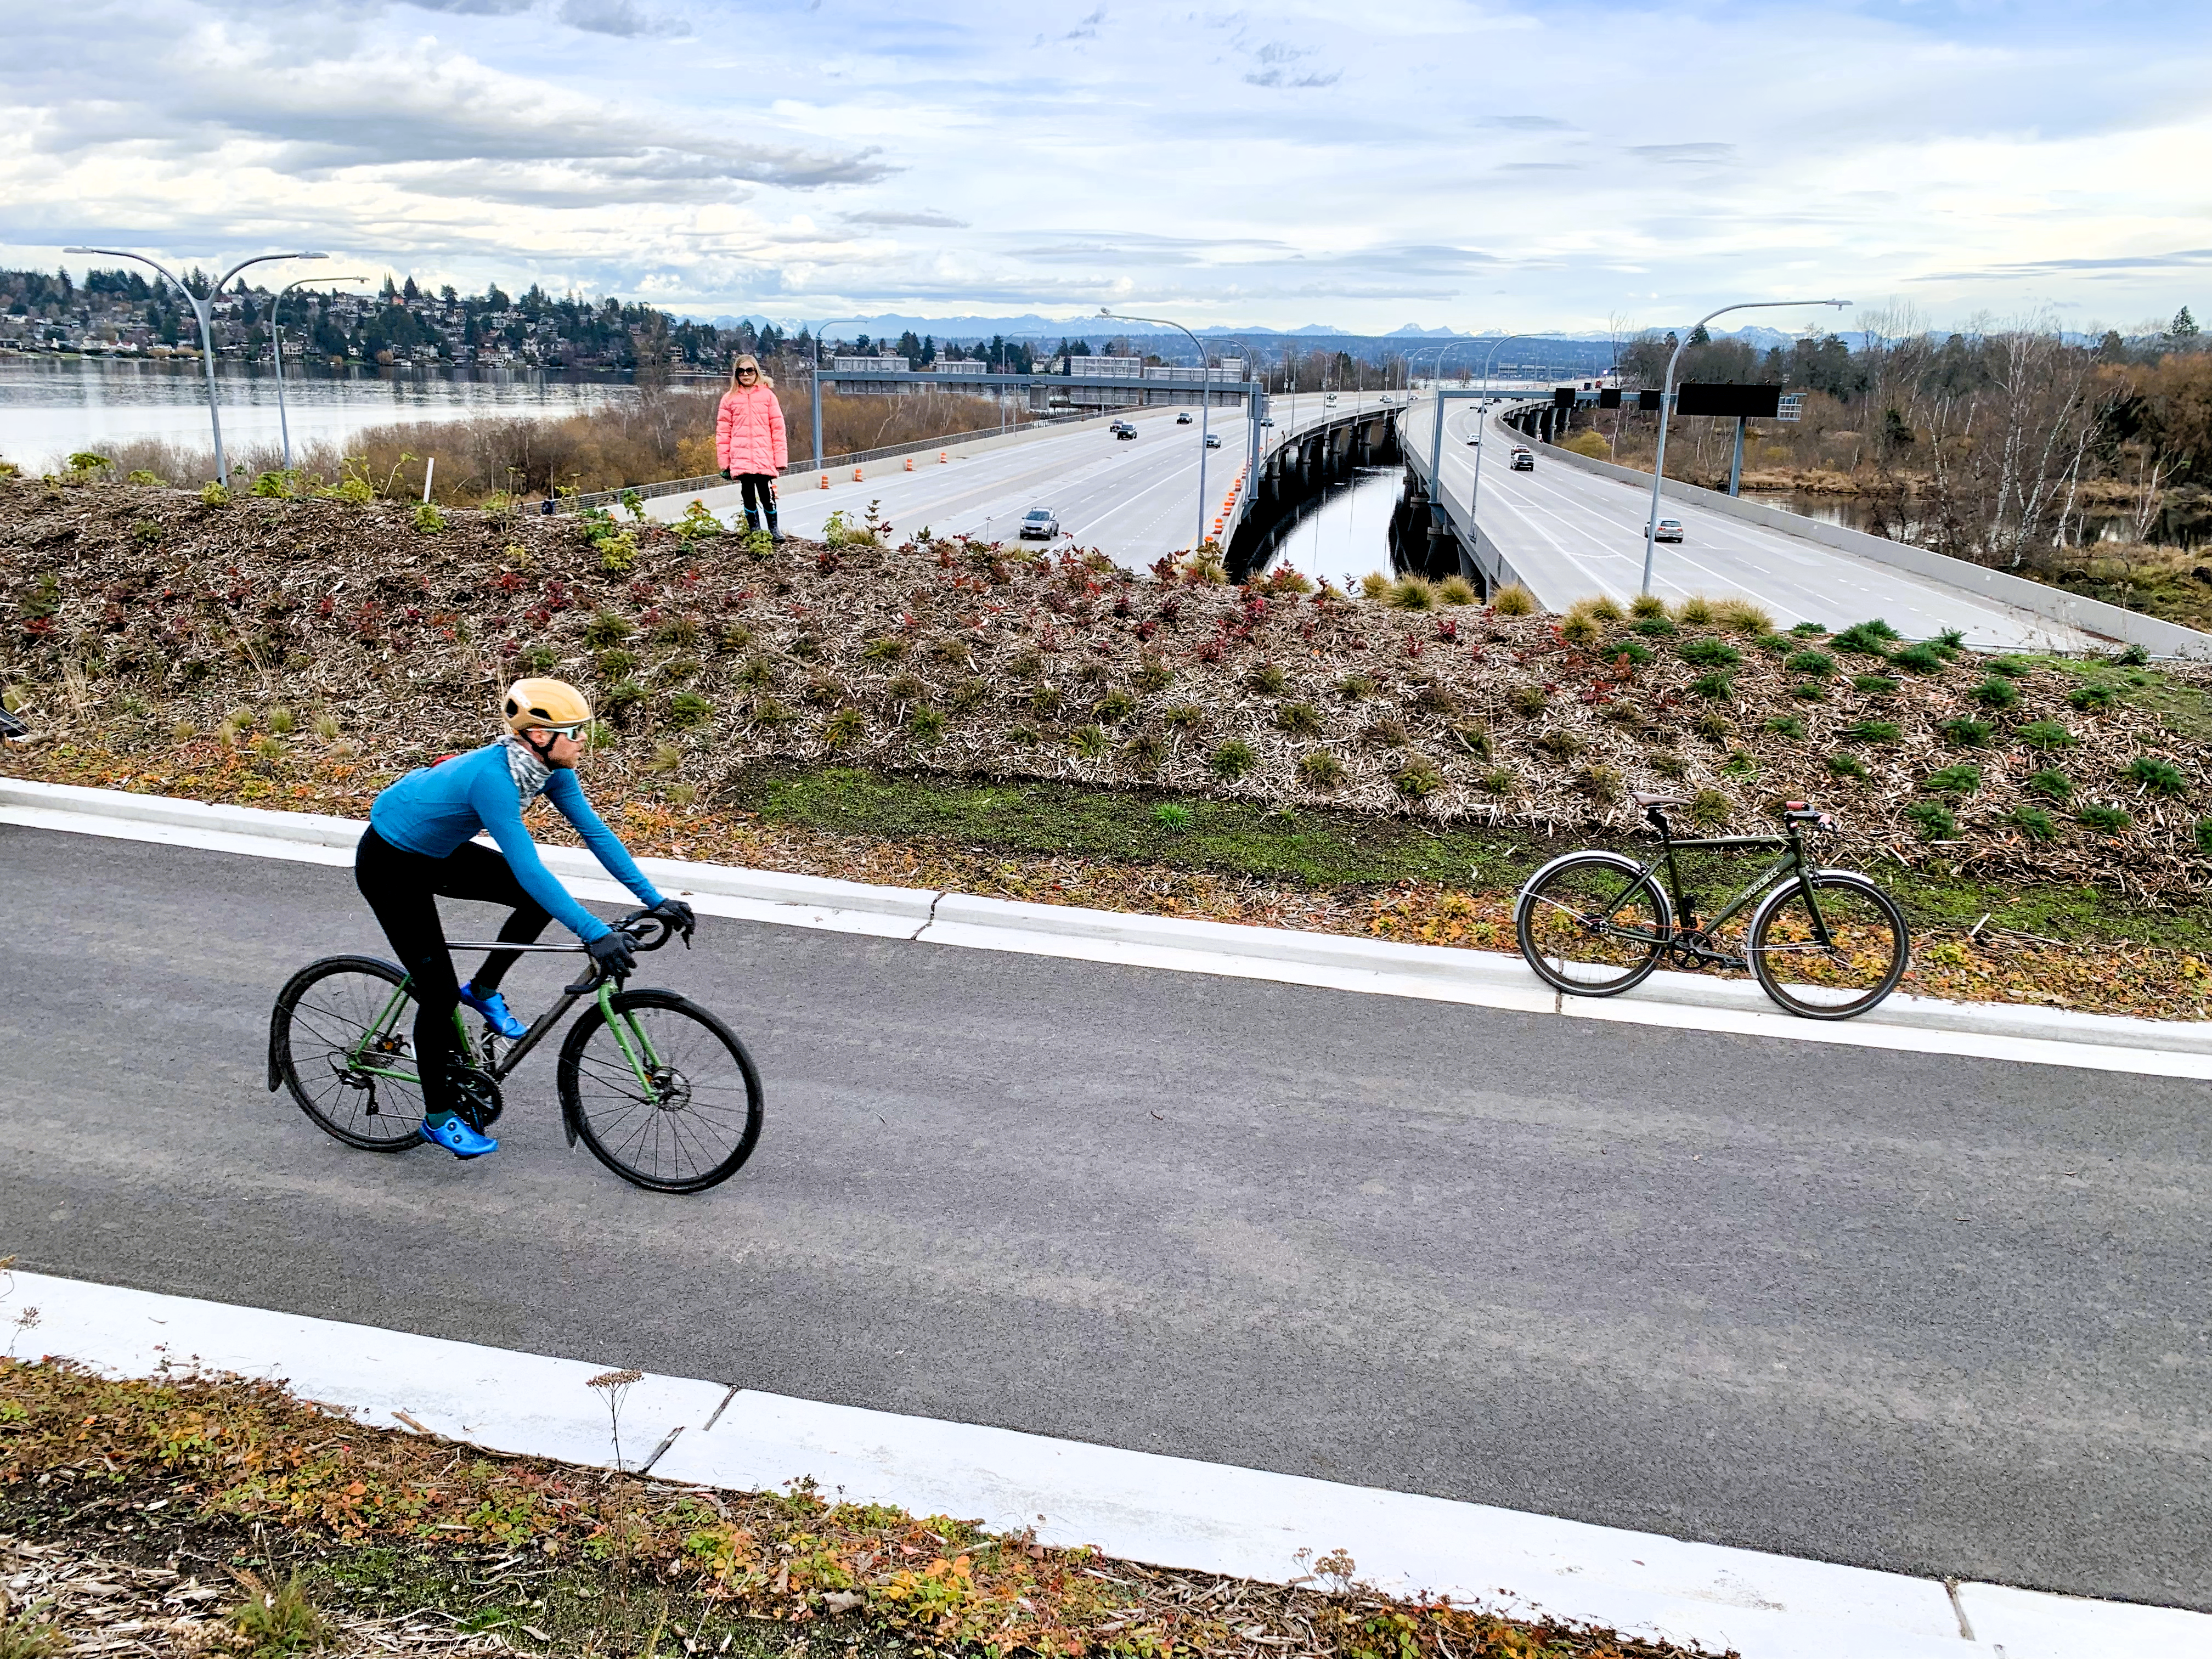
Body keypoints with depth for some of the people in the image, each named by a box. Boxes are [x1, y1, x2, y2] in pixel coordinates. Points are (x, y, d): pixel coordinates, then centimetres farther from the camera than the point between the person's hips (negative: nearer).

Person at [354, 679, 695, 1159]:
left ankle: (483, 990, 13)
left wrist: (655, 900, -15)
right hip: (390, 866, -8)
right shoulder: (492, 777, -37)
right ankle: (438, 1118, 11)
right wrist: (594, 933, -46)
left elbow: (596, 832, -10)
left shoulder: (550, 769, -13)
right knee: (438, 991, -7)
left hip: (439, 853, 8)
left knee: (545, 898, -7)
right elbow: (528, 869, -43)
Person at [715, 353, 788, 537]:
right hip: (741, 460, 1)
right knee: (749, 497, 6)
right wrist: (724, 462, 2)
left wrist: (781, 458, -2)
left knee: (767, 496, 0)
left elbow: (778, 428, 3)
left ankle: (774, 528, 19)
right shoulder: (730, 398, 6)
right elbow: (723, 432, 7)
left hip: (764, 459, -1)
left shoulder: (767, 395, 4)